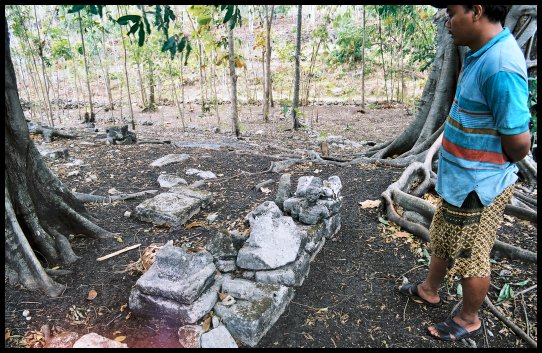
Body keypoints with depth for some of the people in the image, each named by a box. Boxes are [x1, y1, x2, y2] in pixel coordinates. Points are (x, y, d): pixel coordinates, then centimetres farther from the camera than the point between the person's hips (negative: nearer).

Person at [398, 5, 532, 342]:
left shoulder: (500, 66, -27)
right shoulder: (483, 52, 5)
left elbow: (519, 140, -25)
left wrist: (499, 166, -4)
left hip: (477, 185, -10)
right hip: (460, 179, 10)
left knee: (471, 257, 11)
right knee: (442, 241, 25)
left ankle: (469, 321, 34)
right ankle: (430, 290, 48)